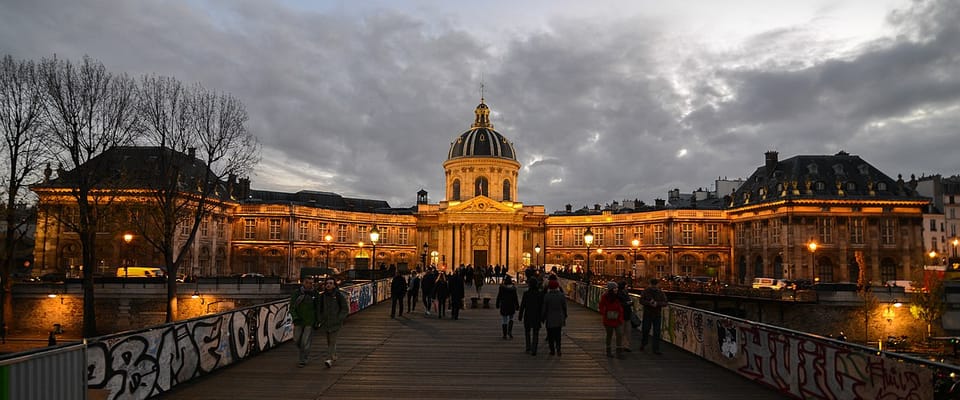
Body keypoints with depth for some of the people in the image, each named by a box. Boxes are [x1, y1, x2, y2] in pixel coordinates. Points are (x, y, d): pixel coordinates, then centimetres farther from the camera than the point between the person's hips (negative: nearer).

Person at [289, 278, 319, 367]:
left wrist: (317, 321, 3)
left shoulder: (315, 294, -3)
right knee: (297, 340, 10)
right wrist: (295, 318, -18)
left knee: (305, 341, -6)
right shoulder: (296, 293, -4)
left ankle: (303, 360, 11)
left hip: (310, 322, -2)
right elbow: (292, 307, -4)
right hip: (299, 321, 2)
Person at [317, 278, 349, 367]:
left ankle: (329, 360, -19)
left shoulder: (339, 296, -7)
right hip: (325, 322, 5)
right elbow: (319, 309, 14)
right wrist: (318, 319, 4)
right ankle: (334, 356, 34)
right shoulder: (322, 296, 4)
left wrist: (339, 318, -14)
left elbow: (345, 309, -4)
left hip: (336, 323, -5)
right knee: (329, 341, 15)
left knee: (332, 341, -13)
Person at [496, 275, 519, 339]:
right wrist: (517, 306, 6)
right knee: (511, 319, 21)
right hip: (511, 306, 1)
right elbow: (515, 298, -3)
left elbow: (499, 297, -5)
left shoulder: (502, 287, -11)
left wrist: (497, 305, 7)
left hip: (503, 306, -1)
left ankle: (505, 334, 10)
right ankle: (510, 331, 6)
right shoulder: (513, 288, -7)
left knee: (504, 320, 9)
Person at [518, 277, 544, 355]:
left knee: (527, 332, 19)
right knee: (535, 334, 8)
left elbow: (522, 306, -7)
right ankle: (534, 350, 2)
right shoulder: (540, 294, -5)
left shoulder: (526, 293, -10)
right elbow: (542, 306, -3)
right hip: (537, 317, 1)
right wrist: (542, 318, 5)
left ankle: (528, 348, 16)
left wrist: (520, 316, 3)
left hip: (528, 316, -1)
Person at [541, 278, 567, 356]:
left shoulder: (546, 296, -12)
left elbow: (544, 309, -7)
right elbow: (564, 307, 1)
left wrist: (543, 318, 4)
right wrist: (564, 317, 14)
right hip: (559, 319, 2)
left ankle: (552, 350, 13)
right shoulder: (561, 295, -6)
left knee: (550, 335, 10)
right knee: (558, 335, 12)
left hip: (549, 319, -2)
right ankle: (558, 349, -4)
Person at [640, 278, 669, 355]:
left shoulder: (660, 292, 1)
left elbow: (665, 302, -3)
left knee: (657, 332, 2)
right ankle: (643, 344, 31)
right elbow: (641, 300, -7)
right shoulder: (646, 291, -3)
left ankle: (656, 349, 9)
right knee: (645, 330, 7)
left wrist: (657, 303, -21)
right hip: (647, 314, -1)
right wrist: (649, 303, -23)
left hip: (657, 315, 1)